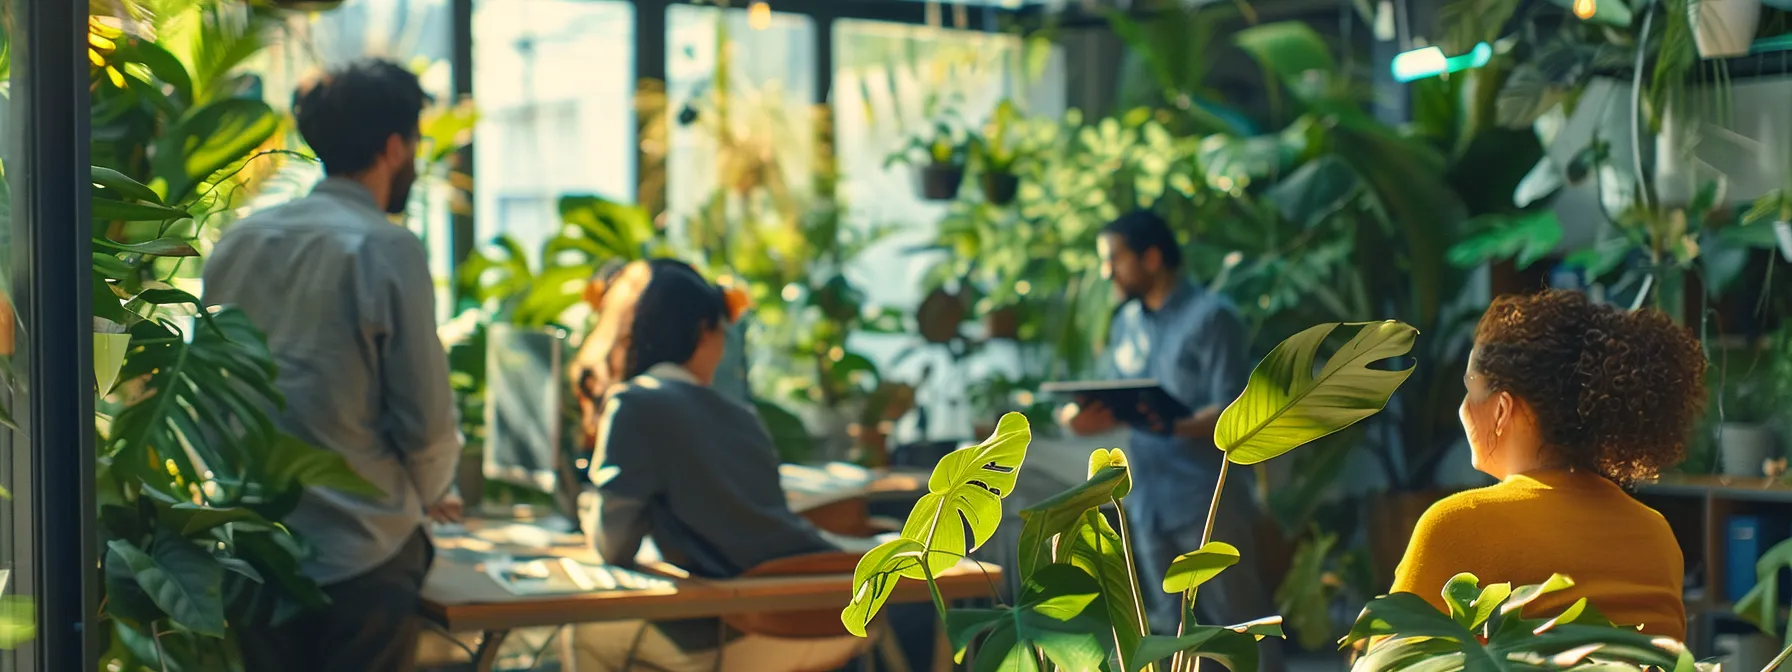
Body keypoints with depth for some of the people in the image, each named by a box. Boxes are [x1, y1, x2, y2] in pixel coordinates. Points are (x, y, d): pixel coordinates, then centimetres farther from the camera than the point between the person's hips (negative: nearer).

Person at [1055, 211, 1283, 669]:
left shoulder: (1211, 316, -9)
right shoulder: (1126, 323, 13)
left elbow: (1231, 412, -15)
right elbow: (1115, 402, 14)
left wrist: (1172, 426, -31)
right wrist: (1088, 417, -9)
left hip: (1208, 499, -7)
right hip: (1150, 499, 7)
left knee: (1239, 619, -3)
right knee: (1177, 627, 11)